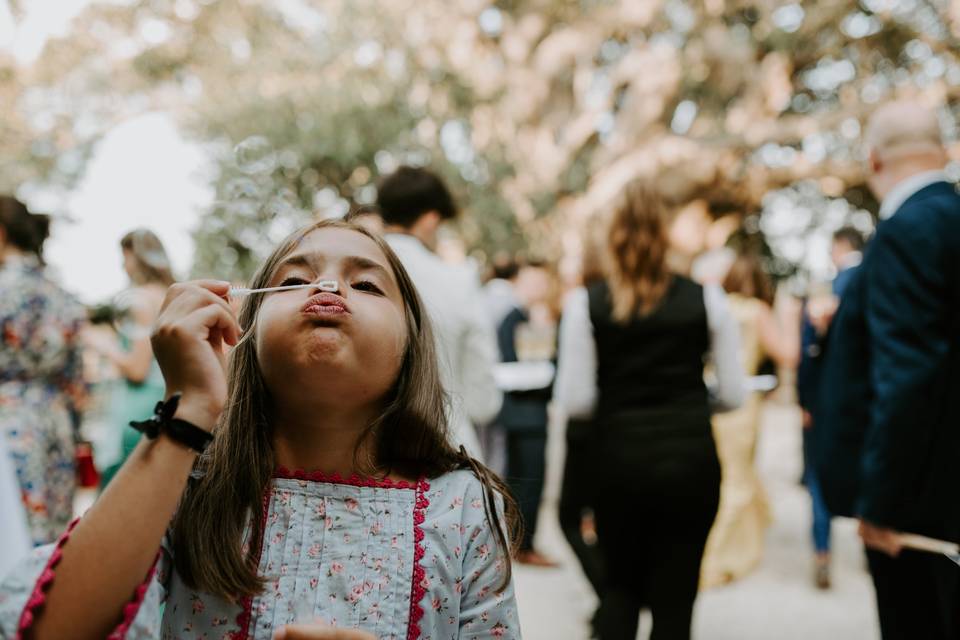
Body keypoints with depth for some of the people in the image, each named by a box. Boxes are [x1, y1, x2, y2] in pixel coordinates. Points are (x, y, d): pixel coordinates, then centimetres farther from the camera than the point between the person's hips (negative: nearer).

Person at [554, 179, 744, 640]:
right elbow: (733, 394, 1)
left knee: (620, 583, 21)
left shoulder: (584, 304, -4)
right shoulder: (707, 300, -1)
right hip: (691, 455, 0)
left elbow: (574, 400, -7)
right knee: (675, 593, 12)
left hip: (620, 457, 0)